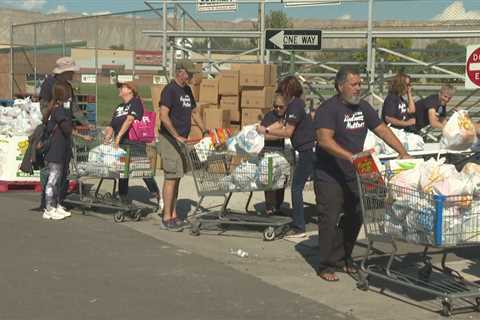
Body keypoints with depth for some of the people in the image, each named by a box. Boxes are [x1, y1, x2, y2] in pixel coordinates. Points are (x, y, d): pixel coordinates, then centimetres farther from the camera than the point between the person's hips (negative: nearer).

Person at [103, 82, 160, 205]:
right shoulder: (119, 107, 21)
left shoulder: (136, 102, -2)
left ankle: (157, 196, -1)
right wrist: (108, 137, -3)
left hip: (135, 143, -7)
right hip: (121, 144, 7)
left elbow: (129, 120, -16)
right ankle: (124, 200, 15)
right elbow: (112, 125, 17)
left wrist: (119, 136, -24)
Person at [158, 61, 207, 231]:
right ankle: (166, 218, -4)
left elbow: (194, 112, 25)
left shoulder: (187, 90, 15)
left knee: (177, 178, 11)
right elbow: (163, 116, -21)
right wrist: (177, 136, -23)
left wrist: (205, 131, 16)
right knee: (171, 178, -8)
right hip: (169, 139, -9)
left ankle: (173, 216, 16)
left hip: (182, 140, 9)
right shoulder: (170, 90, -13)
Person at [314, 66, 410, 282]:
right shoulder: (328, 109, -14)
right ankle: (327, 266, 4)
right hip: (329, 177, -7)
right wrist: (350, 156, -36)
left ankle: (344, 258, 27)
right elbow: (324, 140, -26)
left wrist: (402, 152, 1)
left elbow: (382, 129, 11)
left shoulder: (363, 107, 9)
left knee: (354, 218, 12)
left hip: (354, 175, 7)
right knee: (329, 220, -5)